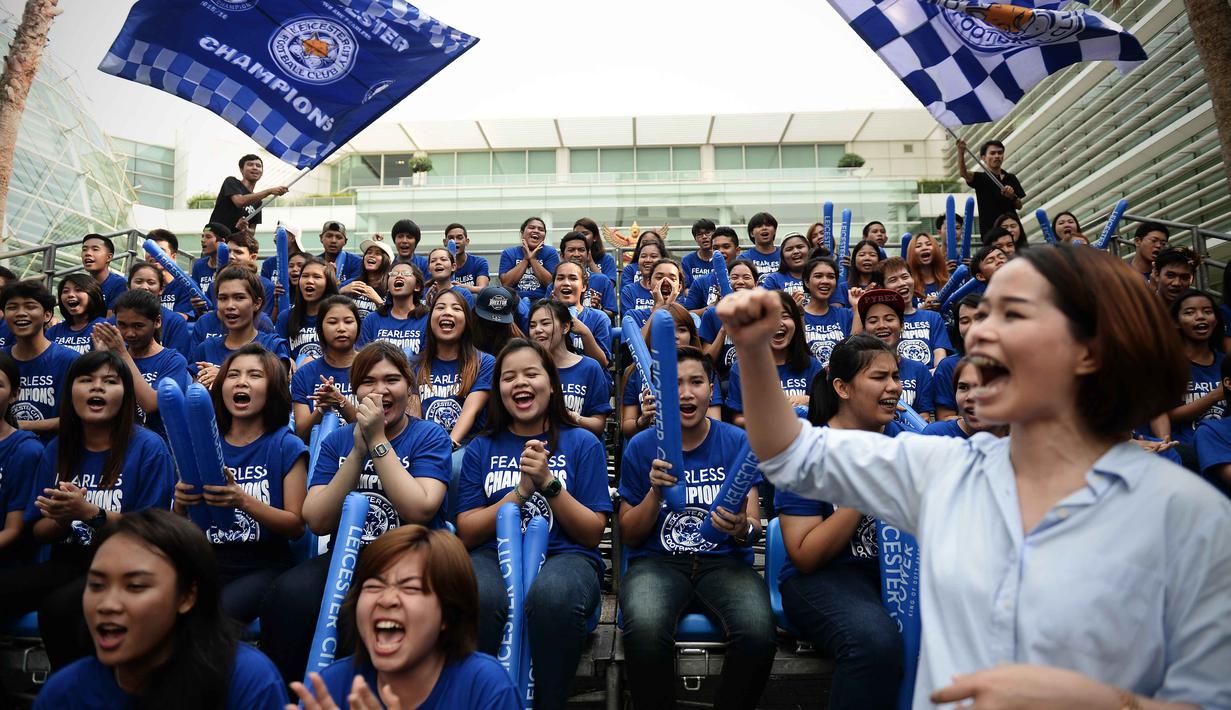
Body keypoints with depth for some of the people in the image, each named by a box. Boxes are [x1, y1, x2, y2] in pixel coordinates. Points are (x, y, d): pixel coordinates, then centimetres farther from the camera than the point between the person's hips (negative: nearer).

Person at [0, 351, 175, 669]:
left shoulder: (148, 448, -7)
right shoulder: (57, 450, 10)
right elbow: (38, 532, 11)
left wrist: (89, 513, -21)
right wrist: (63, 518, -12)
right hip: (68, 562, 5)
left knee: (57, 606, -31)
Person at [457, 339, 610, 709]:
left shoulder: (583, 443, 10)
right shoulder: (481, 449, 15)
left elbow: (592, 534, 3)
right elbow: (467, 534, 6)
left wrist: (549, 483, -10)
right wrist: (521, 492, -7)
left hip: (565, 556, -1)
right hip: (494, 555, 1)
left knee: (552, 595, -38)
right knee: (481, 598, -36)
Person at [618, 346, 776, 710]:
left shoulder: (738, 442, 4)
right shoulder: (641, 447, 4)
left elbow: (754, 526, 4)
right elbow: (630, 536, 7)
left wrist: (743, 529, -21)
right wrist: (655, 493, -12)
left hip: (725, 560, 1)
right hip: (657, 560, 0)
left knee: (758, 632, -31)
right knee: (644, 630, -34)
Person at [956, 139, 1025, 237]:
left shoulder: (1011, 178, 13)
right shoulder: (981, 178, -1)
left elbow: (1019, 206, 13)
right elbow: (963, 173, -23)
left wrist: (1012, 196, -10)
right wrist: (961, 153, -40)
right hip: (989, 233, -4)